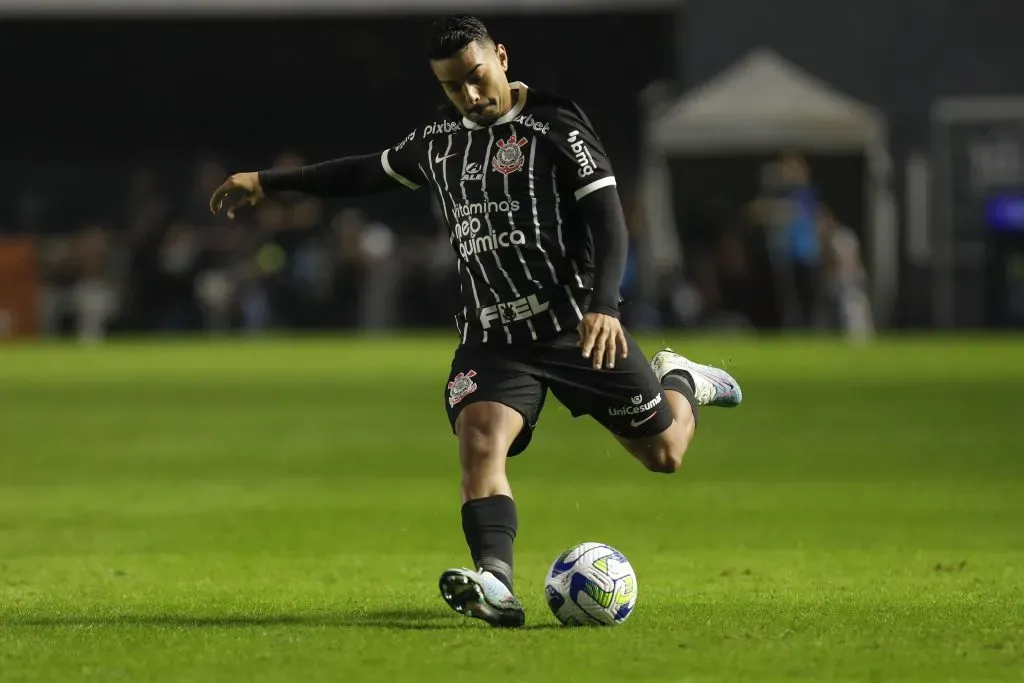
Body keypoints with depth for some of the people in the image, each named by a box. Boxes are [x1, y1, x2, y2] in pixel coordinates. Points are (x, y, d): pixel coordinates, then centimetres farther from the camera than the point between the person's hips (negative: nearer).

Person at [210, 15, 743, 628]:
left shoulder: (555, 127, -8)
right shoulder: (440, 140, 11)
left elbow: (608, 218, -14)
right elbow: (371, 171, 28)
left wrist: (603, 305, -30)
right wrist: (270, 182, 30)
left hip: (576, 325, -3)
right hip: (492, 339, 3)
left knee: (664, 451, 4)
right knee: (480, 439, -25)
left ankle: (680, 381, 40)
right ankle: (496, 586, -41)